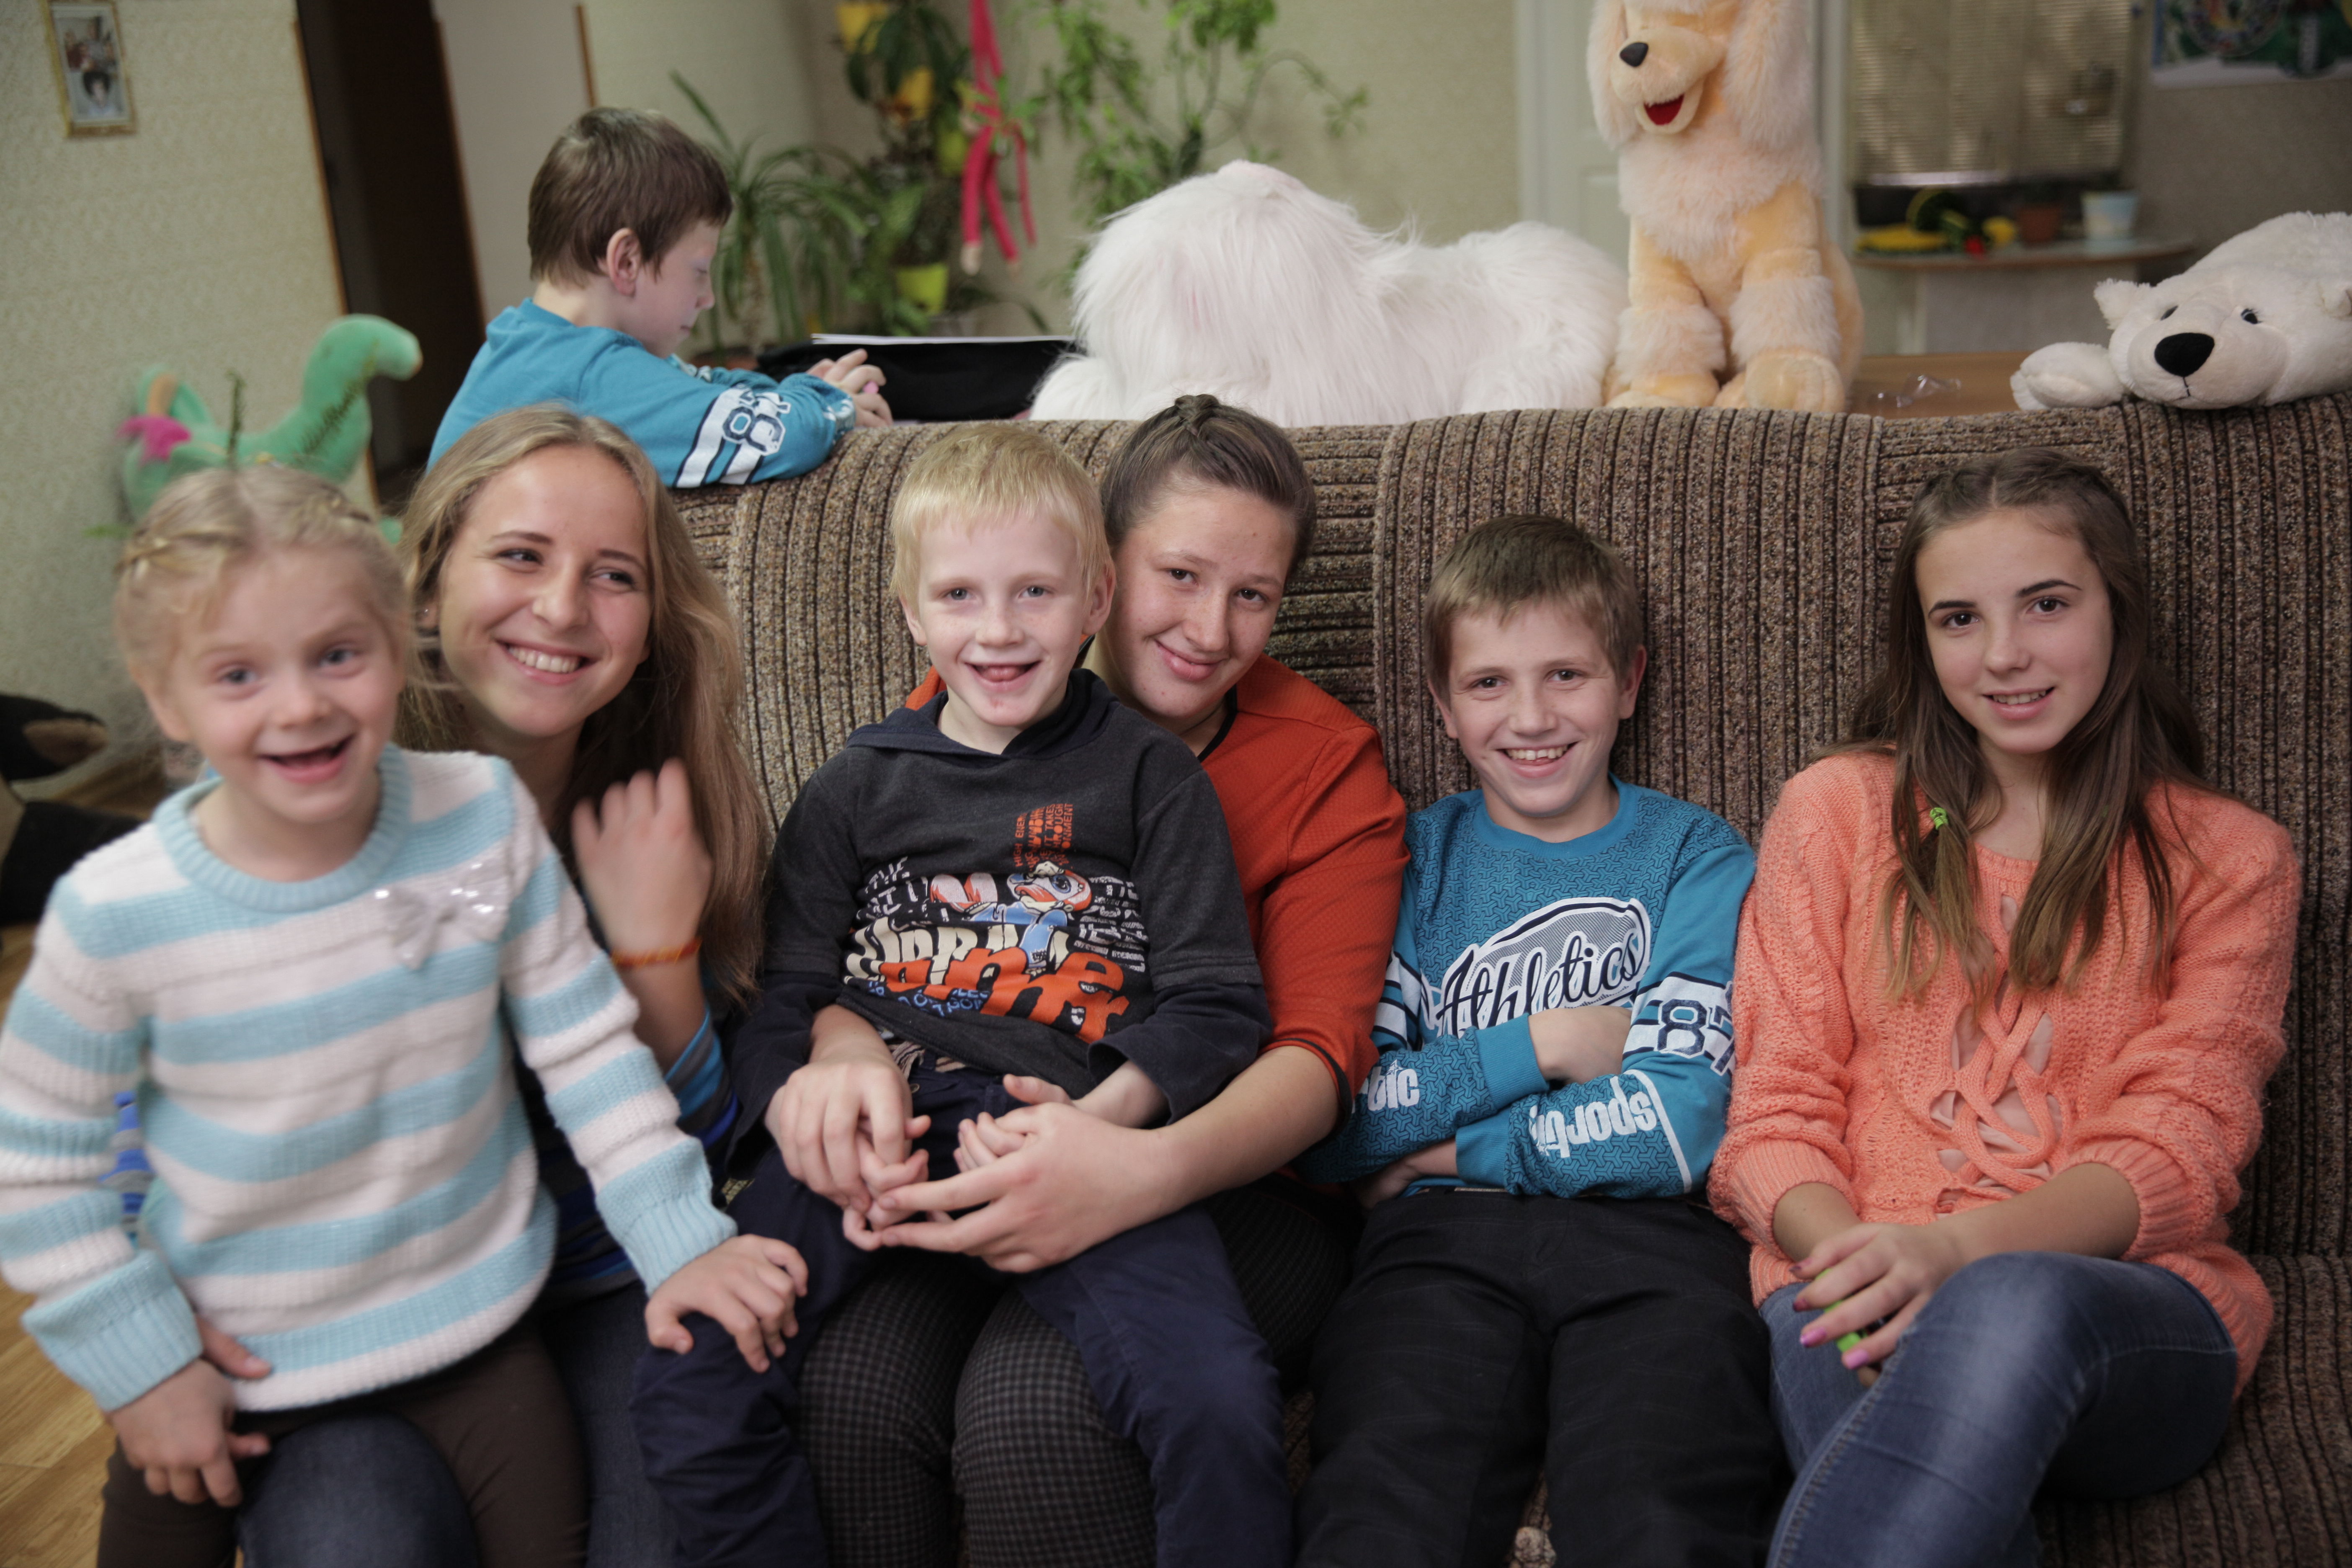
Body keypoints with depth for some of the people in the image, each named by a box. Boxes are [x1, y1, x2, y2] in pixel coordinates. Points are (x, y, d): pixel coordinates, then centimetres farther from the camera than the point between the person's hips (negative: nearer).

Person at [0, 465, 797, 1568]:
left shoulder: (485, 817, -16)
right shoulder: (116, 916, -20)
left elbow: (585, 1041, -6)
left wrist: (680, 1238, -7)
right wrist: (137, 1363, -6)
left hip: (470, 1318, 1)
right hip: (229, 1353, 0)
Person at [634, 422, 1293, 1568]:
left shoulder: (1148, 774, 13)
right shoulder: (861, 785, 20)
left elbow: (1217, 1006, 7)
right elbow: (783, 999, 17)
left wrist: (1096, 1121, -12)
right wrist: (819, 1116, -6)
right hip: (877, 1121, 2)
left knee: (1223, 1408, -28)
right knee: (687, 1395, -21)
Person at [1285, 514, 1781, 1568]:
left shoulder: (1697, 857, 15)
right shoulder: (1415, 859, 18)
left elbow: (1679, 1125, 0)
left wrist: (1447, 1145, 1)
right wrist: (1540, 1047, 1)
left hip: (1653, 1241, 0)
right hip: (1446, 1241, 1)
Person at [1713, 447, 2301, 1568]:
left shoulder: (2230, 859, 14)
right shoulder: (1836, 809, 16)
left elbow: (2177, 1152, 2)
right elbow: (1777, 1112, 10)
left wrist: (1953, 1247, -19)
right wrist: (1843, 1252, -15)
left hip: (2136, 1318, 0)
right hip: (1852, 1286, 0)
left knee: (2012, 1308, -39)